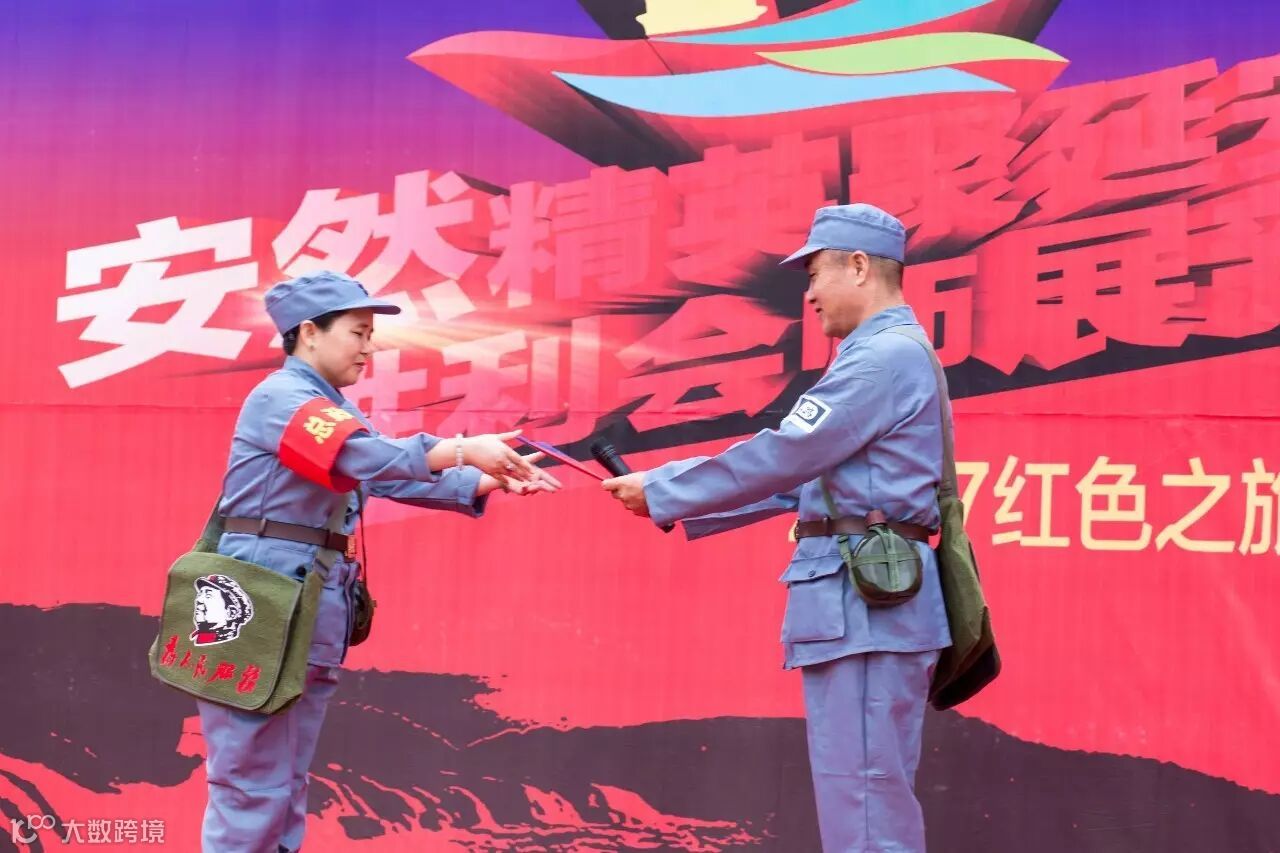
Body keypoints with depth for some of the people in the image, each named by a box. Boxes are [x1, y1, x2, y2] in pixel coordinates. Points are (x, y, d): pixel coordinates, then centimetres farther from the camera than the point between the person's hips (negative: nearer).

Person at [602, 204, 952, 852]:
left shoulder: (884, 355, -12)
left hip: (865, 601, -11)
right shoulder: (888, 355, 22)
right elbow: (801, 476, 21)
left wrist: (660, 490, -6)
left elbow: (783, 456, -16)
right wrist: (680, 509, 15)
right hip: (865, 601, 11)